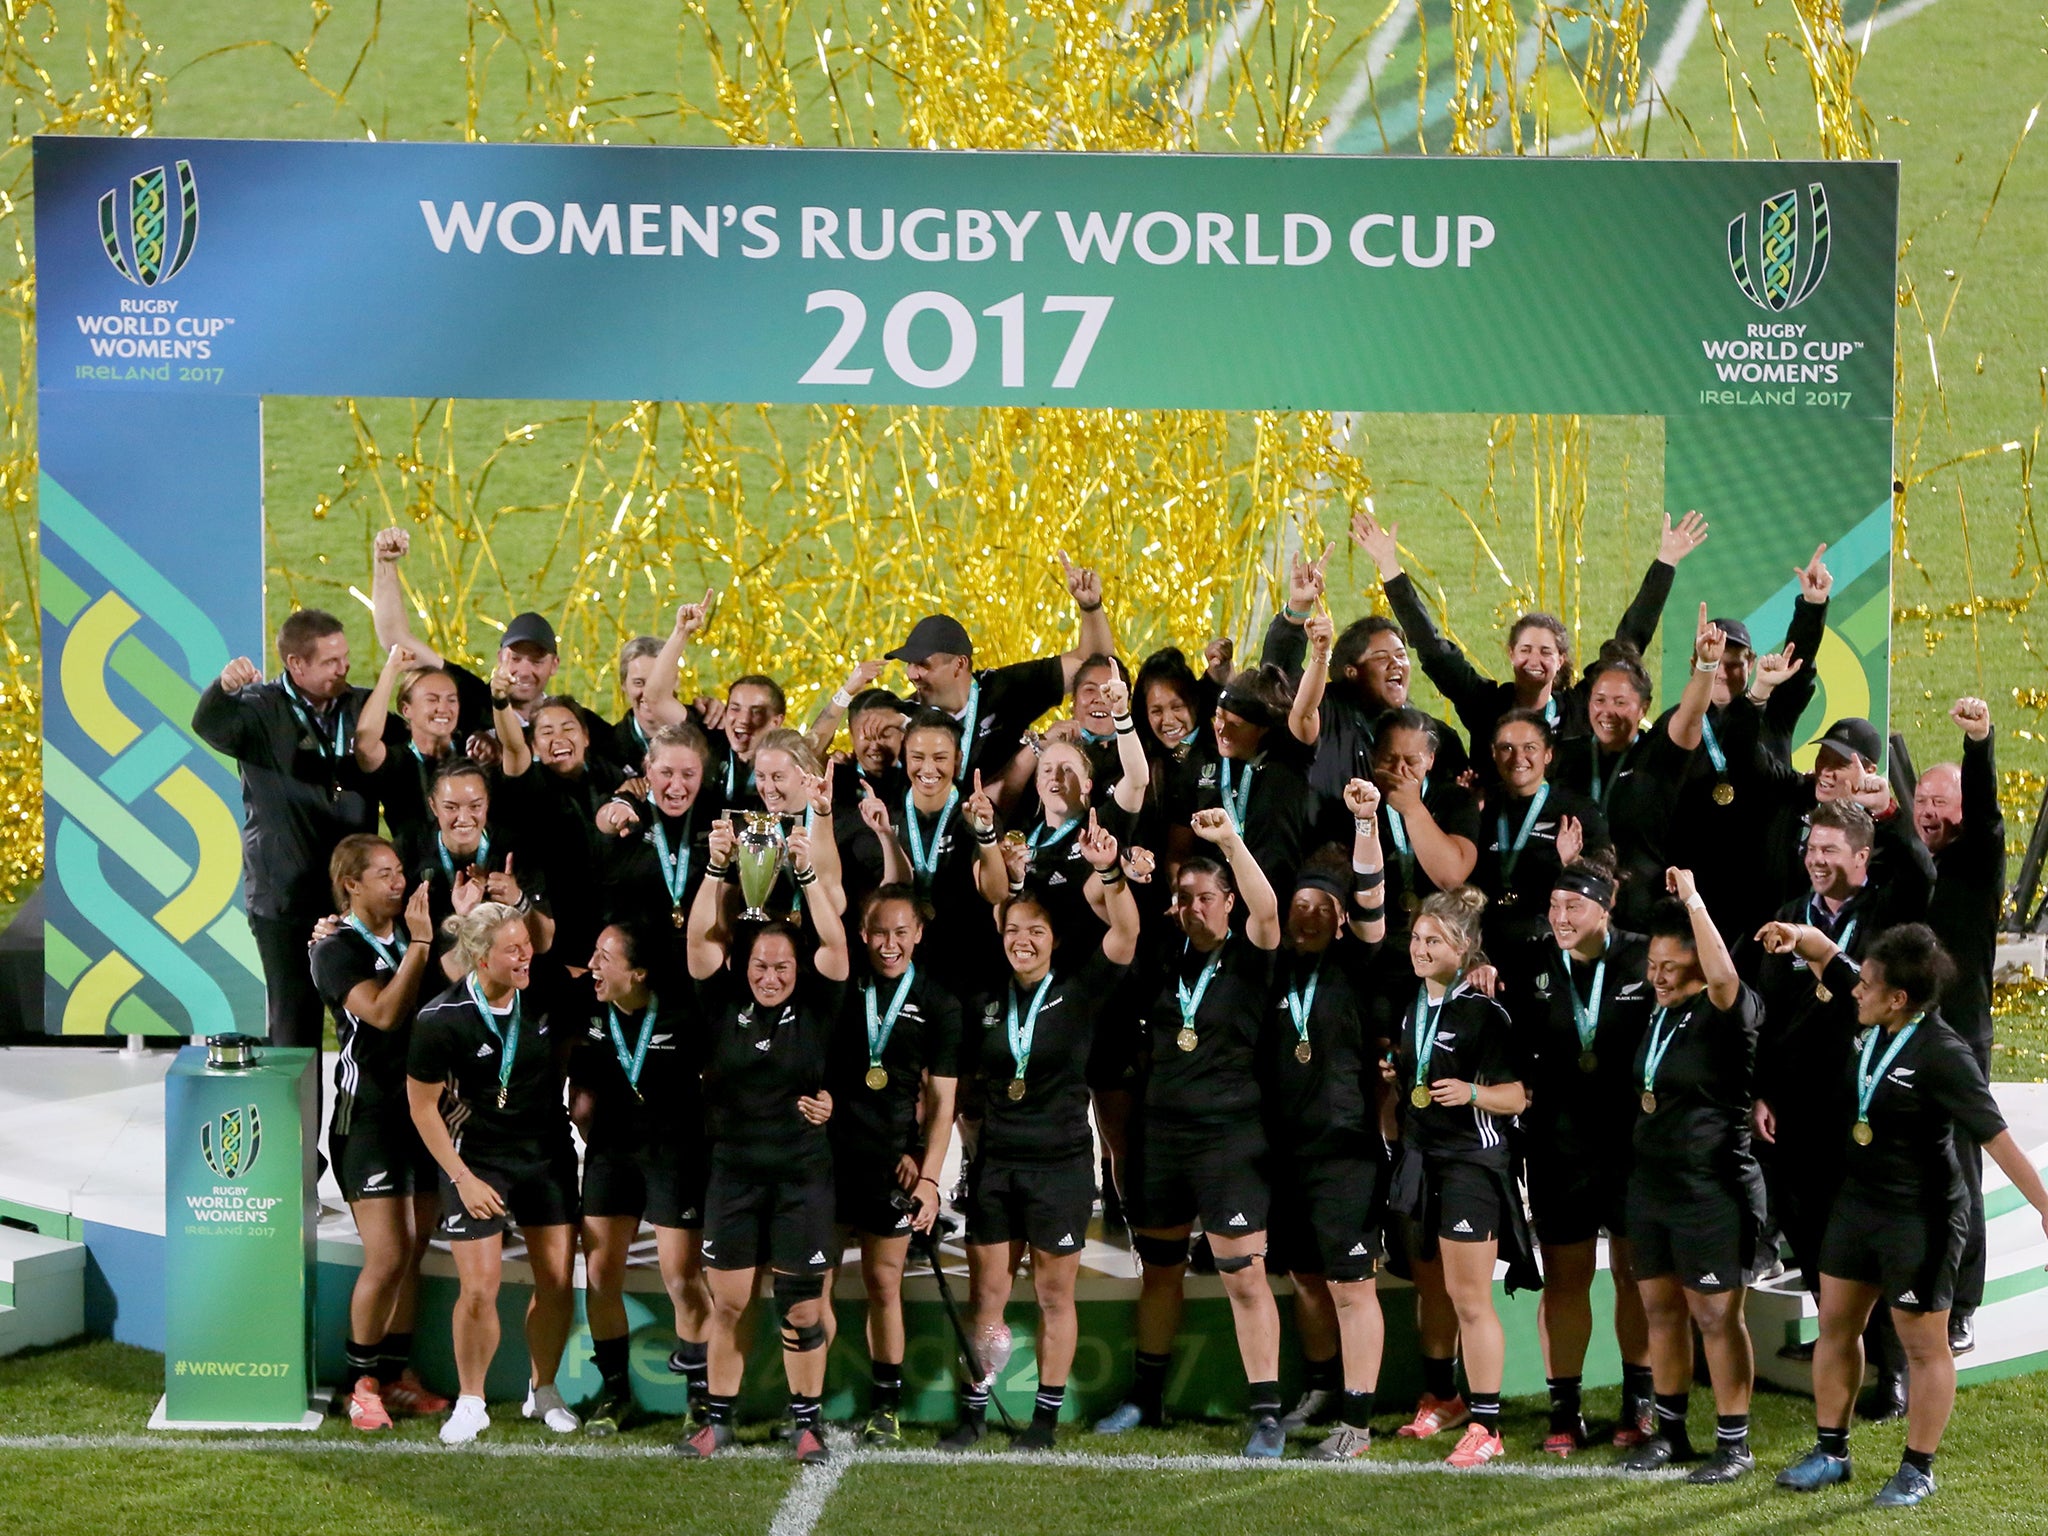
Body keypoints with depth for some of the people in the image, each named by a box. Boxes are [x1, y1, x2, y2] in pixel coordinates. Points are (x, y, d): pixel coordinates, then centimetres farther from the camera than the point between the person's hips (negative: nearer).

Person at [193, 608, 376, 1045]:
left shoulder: (364, 707, 9)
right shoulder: (262, 709, -3)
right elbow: (209, 725, -21)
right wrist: (223, 687, -44)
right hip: (286, 898, -3)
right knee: (294, 1014, 4)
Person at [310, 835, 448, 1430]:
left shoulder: (409, 937, 14)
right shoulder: (338, 950, -7)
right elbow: (385, 1011, -21)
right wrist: (420, 943, -20)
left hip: (424, 1110, 6)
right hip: (369, 1117, -6)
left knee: (413, 1252, 8)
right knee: (386, 1257, -10)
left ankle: (397, 1374, 17)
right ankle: (358, 1381, 4)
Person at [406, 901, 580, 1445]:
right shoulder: (440, 1020, -18)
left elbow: (569, 1049, 15)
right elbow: (422, 1104, -9)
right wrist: (462, 1179, -11)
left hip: (548, 1152, 4)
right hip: (477, 1160, -4)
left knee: (557, 1282, 4)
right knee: (479, 1289, -7)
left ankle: (543, 1391, 25)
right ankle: (470, 1404, 13)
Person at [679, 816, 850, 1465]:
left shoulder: (814, 1009, -1)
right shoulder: (724, 1005, 2)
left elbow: (834, 942, -13)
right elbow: (701, 936, -9)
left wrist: (806, 871, -23)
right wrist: (717, 868, -22)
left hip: (803, 1174, -1)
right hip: (734, 1172, 1)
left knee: (802, 1306, 3)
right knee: (726, 1302, 6)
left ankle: (806, 1421, 16)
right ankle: (718, 1418, 18)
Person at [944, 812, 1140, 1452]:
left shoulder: (1079, 989, -4)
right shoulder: (984, 1002, 5)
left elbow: (1126, 933, -20)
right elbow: (964, 1081, 12)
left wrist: (1109, 871, -36)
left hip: (1061, 1163, -3)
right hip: (994, 1162, 3)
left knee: (1054, 1293, 5)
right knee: (986, 1292, 7)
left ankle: (1046, 1417, 15)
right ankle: (974, 1411, 17)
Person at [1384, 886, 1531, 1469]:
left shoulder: (1484, 1012, -12)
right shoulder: (1411, 1009, 11)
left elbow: (1519, 1094, -13)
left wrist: (1471, 1092, -29)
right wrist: (1391, 1080, 5)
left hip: (1471, 1163, -8)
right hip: (1418, 1158, 8)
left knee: (1469, 1296, -7)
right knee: (1430, 1287, 16)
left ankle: (1485, 1427, -2)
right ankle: (1442, 1399, 31)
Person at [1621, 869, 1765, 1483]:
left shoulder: (1728, 1012, -12)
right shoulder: (1658, 1014, 11)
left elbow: (1723, 975, -35)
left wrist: (1692, 898, -30)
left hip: (1713, 1191, -8)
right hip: (1651, 1184, 8)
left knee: (1716, 1317, -2)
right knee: (1661, 1310, 13)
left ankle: (1734, 1445, 8)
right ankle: (1670, 1432, 24)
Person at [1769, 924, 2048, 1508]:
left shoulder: (1943, 1055, -24)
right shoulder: (1877, 1023, -3)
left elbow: (1996, 1137, -26)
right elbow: (1828, 955, 10)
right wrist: (1798, 935, -11)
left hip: (1920, 1217, -8)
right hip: (1858, 1200, 8)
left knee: (1923, 1345, 6)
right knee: (1836, 1324, 15)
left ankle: (1918, 1470, 19)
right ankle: (1831, 1453, 28)